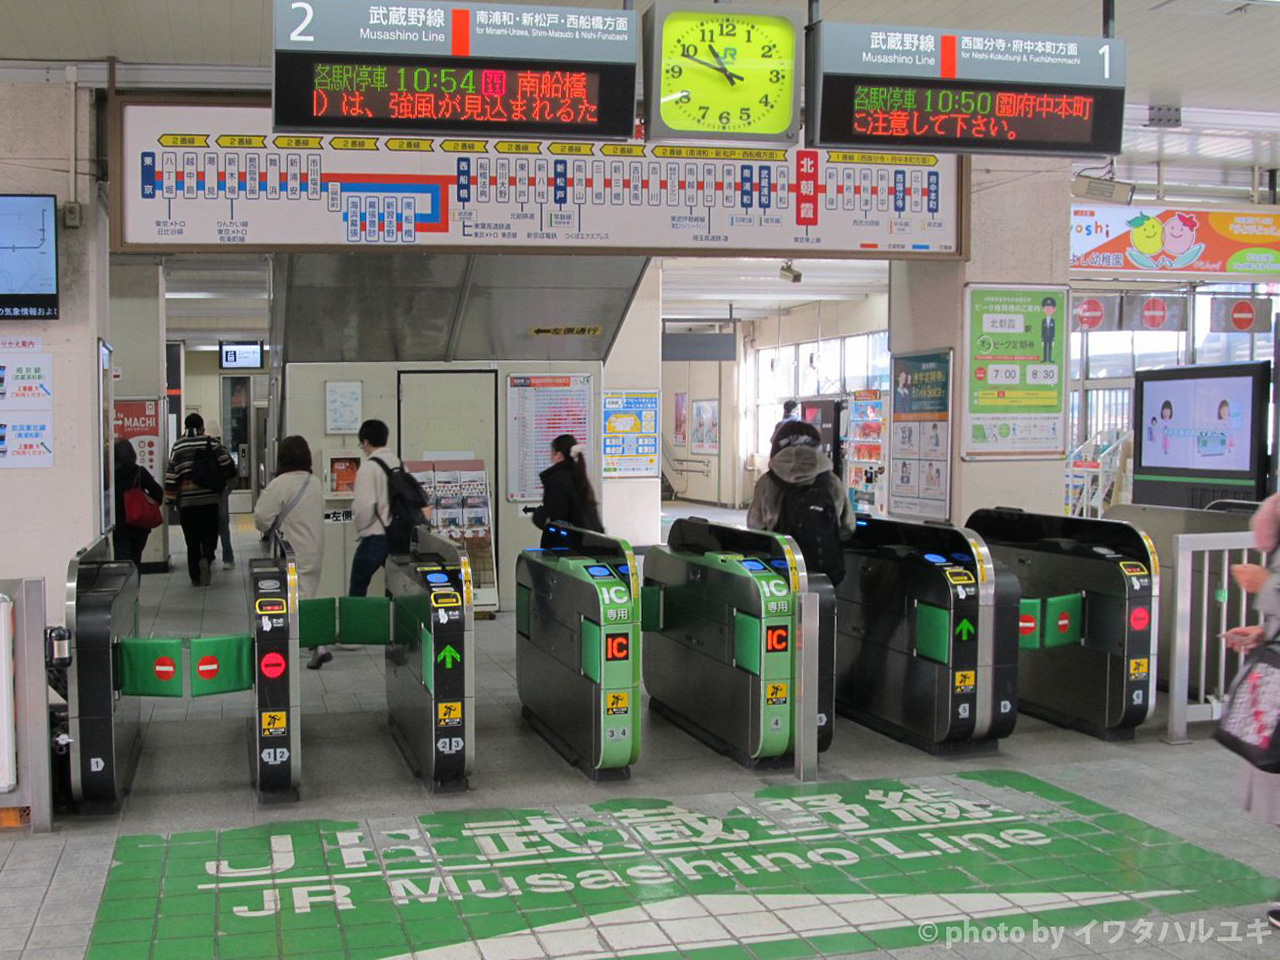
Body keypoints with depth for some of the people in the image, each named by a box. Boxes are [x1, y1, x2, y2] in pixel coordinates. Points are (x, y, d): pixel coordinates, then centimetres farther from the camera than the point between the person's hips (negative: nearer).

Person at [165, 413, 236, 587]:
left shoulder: (178, 447, 3)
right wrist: (222, 479, 17)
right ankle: (206, 558, -21)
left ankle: (195, 577, 10)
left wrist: (170, 498, 3)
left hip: (186, 501, 1)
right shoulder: (211, 443, -1)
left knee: (191, 540, 8)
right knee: (209, 534, 9)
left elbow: (171, 474, 0)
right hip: (209, 499, -1)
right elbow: (229, 465, -3)